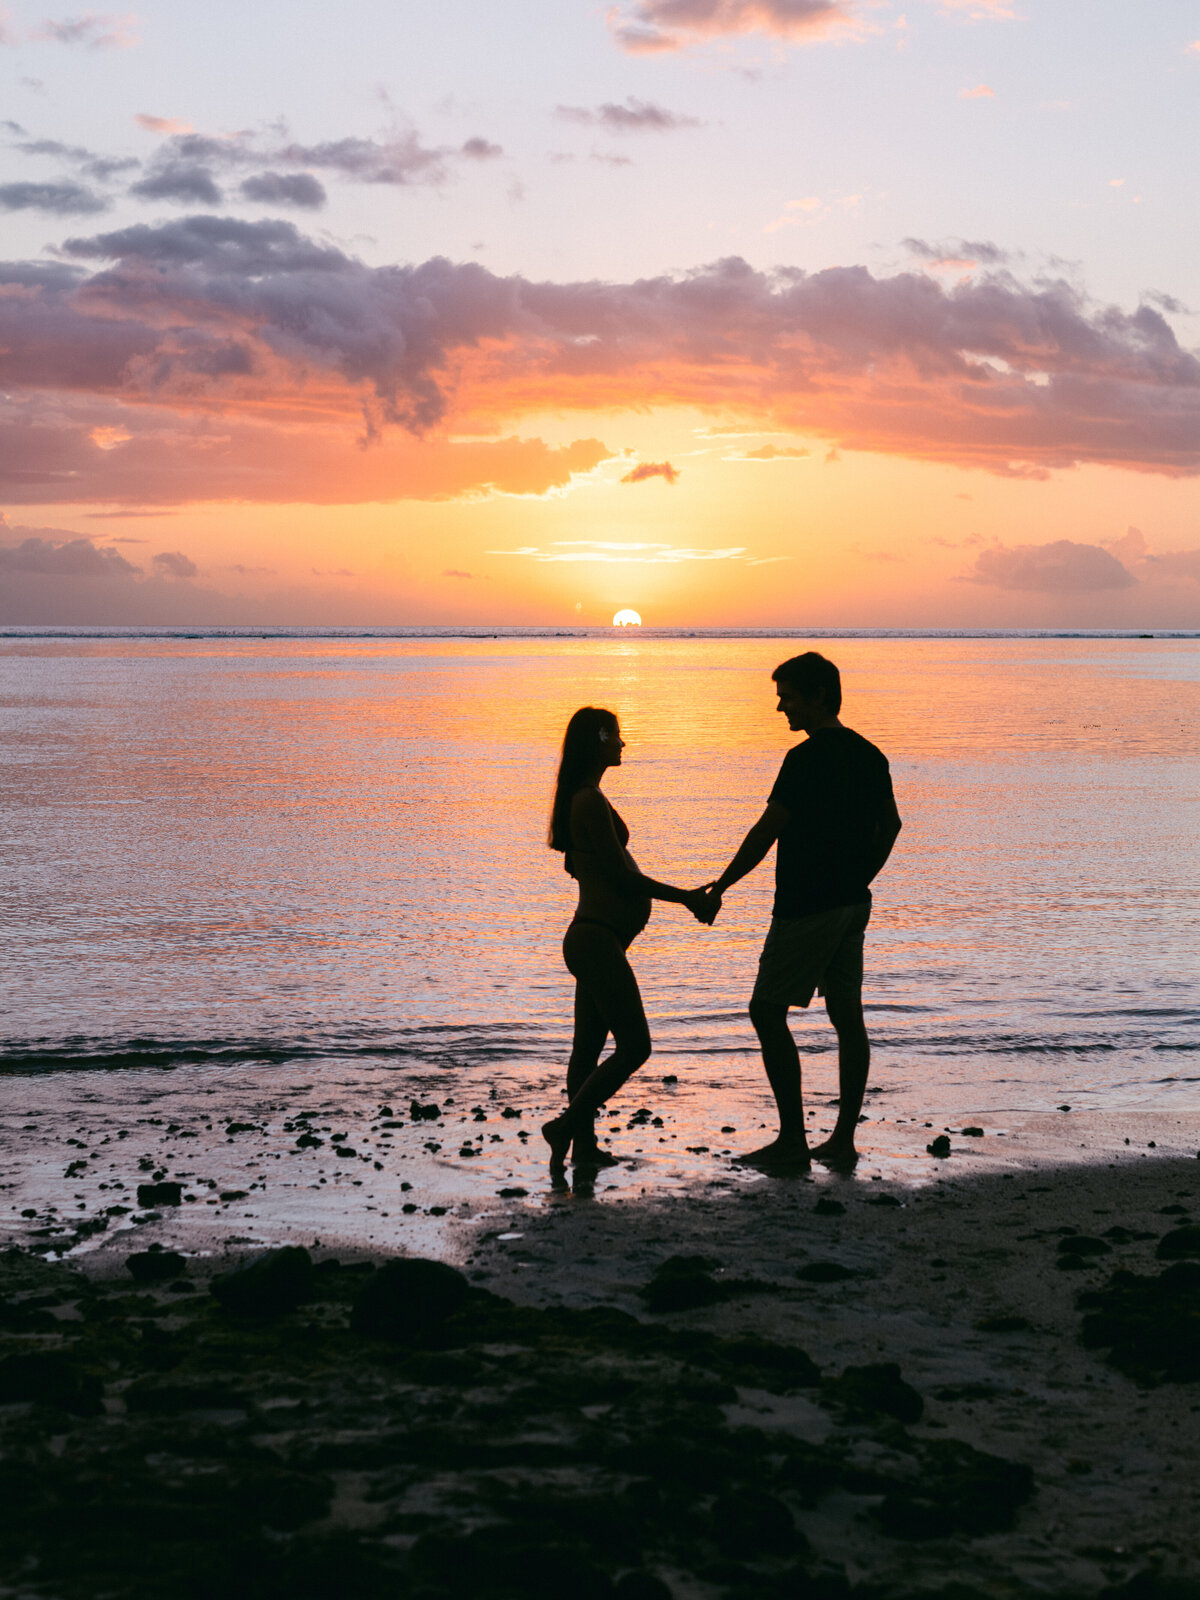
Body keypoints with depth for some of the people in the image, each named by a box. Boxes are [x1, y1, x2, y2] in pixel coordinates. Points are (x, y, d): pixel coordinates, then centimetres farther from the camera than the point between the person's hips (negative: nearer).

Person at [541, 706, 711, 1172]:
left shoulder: (580, 799, 16)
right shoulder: (591, 802, -15)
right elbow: (622, 876, -16)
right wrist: (686, 897, -9)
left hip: (589, 937, 11)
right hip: (598, 940, -11)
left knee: (588, 1049, 10)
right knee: (633, 1046, -9)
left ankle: (584, 1145, 12)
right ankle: (568, 1126, -7)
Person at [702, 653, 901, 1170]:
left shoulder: (806, 759, -16)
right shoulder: (868, 755, 10)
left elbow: (766, 832, -15)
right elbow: (889, 826, 19)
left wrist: (720, 886, -6)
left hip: (807, 907, -9)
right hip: (853, 904, 9)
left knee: (768, 1012, -2)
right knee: (847, 1015, 9)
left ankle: (792, 1139, -4)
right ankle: (843, 1139, 11)